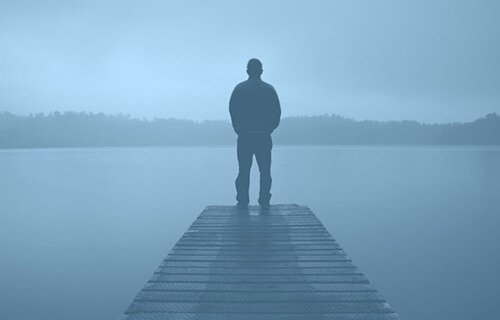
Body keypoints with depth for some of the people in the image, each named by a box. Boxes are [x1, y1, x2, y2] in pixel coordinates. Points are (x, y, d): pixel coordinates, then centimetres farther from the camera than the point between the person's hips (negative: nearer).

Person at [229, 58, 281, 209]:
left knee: (243, 171, 5)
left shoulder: (239, 88, 2)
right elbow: (277, 112, 3)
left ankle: (242, 201, 5)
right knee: (265, 171, 6)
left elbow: (232, 110, 0)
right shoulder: (269, 89, 4)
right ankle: (264, 201, 4)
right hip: (264, 137, 0)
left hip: (244, 136, 0)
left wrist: (238, 129, 9)